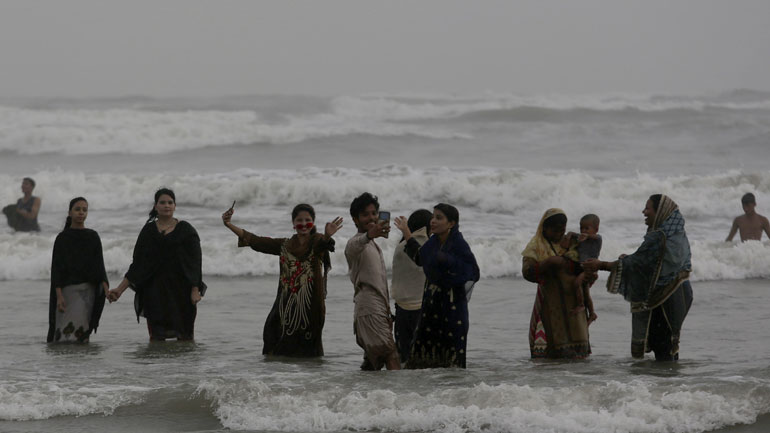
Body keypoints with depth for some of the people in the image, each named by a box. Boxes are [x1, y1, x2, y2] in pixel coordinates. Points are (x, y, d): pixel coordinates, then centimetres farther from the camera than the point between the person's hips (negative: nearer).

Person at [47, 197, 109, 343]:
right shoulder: (62, 238, 2)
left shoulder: (93, 237, 11)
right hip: (68, 289, -3)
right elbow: (56, 268, -3)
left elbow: (99, 265, 8)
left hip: (89, 291, 3)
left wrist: (105, 287, -8)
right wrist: (59, 296, -13)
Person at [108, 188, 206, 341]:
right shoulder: (148, 231, 9)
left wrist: (195, 290, -11)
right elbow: (137, 265, 9)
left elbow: (195, 263, 0)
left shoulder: (186, 230, 4)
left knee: (184, 338, -4)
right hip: (155, 291, 1)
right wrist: (120, 289, 1)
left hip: (180, 289, -1)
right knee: (156, 338, -4)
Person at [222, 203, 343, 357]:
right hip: (285, 304, 4)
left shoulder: (317, 242, -1)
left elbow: (322, 242, -25)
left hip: (309, 305, -4)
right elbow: (255, 241, 11)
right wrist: (229, 225, 3)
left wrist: (328, 235, -51)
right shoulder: (285, 245, 13)